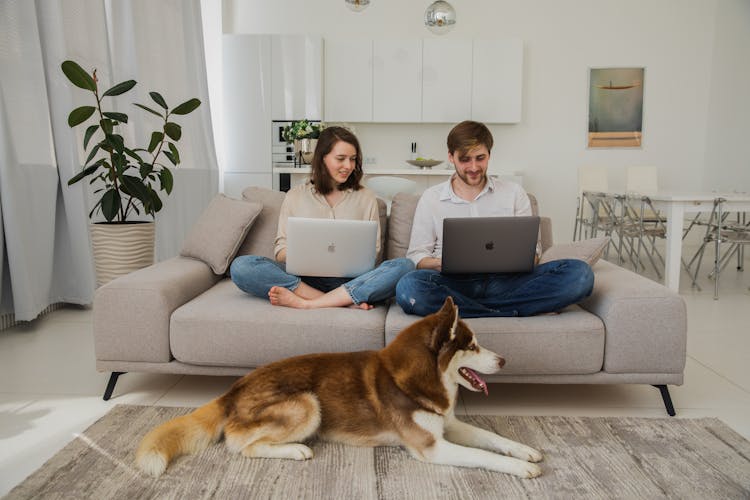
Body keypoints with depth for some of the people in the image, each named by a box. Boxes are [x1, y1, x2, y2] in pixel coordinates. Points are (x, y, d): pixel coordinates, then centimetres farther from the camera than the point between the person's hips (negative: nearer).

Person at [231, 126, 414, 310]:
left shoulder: (366, 197, 15)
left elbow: (372, 252, 11)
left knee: (404, 266, -28)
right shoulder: (295, 196, 13)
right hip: (305, 277, 0)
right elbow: (281, 250, 9)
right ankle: (347, 302, -29)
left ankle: (305, 303, -28)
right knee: (241, 266, -24)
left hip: (351, 280, 0)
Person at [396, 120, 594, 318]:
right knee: (408, 287, -36)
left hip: (505, 280, 2)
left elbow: (532, 251, 15)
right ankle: (516, 311, -23)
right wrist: (441, 263, -14)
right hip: (456, 283, -1)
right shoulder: (431, 198, 12)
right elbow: (416, 256, 9)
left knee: (579, 273, -23)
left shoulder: (514, 193, 16)